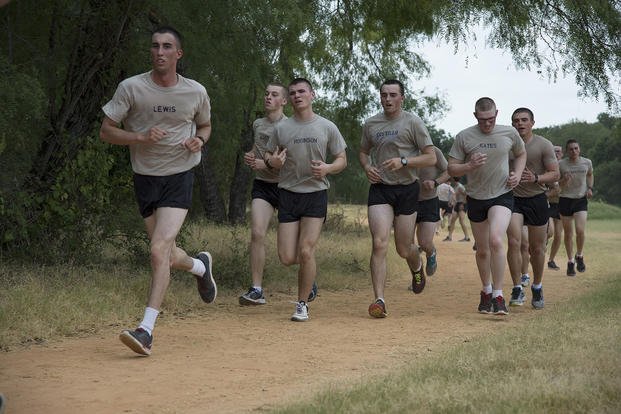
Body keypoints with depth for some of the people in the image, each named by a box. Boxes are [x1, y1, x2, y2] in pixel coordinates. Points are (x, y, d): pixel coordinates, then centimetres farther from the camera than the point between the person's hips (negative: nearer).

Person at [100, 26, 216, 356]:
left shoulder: (196, 92, -1)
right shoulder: (131, 88, -7)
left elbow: (205, 125, 18)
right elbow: (106, 131, -5)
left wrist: (199, 140, -5)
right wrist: (141, 137, -21)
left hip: (179, 177, -2)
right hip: (145, 178, 2)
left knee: (159, 249, -18)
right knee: (167, 255, 10)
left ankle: (147, 329, -18)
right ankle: (200, 266, 46)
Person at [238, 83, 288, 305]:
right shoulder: (257, 124, 11)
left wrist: (265, 164, -20)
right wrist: (249, 157, 6)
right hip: (262, 185, 3)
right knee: (257, 234, -15)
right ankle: (256, 290, -14)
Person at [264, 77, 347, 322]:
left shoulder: (327, 127, 2)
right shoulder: (281, 128, 5)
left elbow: (342, 160, 8)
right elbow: (268, 155, 15)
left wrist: (327, 168, -13)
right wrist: (272, 161, -10)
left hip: (316, 194, -2)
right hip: (288, 193, 2)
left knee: (305, 252, -12)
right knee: (287, 258, -5)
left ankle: (302, 304, 5)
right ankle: (309, 269, 32)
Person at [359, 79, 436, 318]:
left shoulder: (412, 122, -3)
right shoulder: (371, 124, 8)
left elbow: (431, 158, -4)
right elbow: (363, 152, 24)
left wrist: (403, 161, -18)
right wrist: (367, 167, 2)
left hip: (407, 189, -2)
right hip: (380, 188, 2)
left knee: (403, 249, 7)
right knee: (379, 243, -15)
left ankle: (417, 268, 44)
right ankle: (379, 300, -14)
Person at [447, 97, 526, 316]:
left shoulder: (509, 133, -1)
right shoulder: (464, 137, -5)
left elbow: (521, 154, 18)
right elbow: (451, 169, -2)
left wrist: (517, 174, 0)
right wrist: (470, 166, -22)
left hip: (502, 195, -2)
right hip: (476, 198, 2)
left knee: (496, 240, -24)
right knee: (482, 250, 12)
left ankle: (498, 295, -16)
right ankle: (486, 290, 36)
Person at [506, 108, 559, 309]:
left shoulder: (544, 145, -4)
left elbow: (555, 174, -6)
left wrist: (535, 178, -23)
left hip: (537, 200, 0)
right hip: (513, 199, 0)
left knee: (536, 248, 7)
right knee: (514, 242, -17)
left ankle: (537, 287, 28)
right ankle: (518, 289, -10)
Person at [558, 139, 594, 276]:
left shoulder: (587, 162, 2)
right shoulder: (561, 164, -5)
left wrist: (590, 188, 7)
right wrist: (564, 181, -21)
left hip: (581, 200, 1)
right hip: (565, 200, -1)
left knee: (580, 230, -15)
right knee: (568, 233, 5)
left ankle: (579, 256, 12)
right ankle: (570, 261, 20)